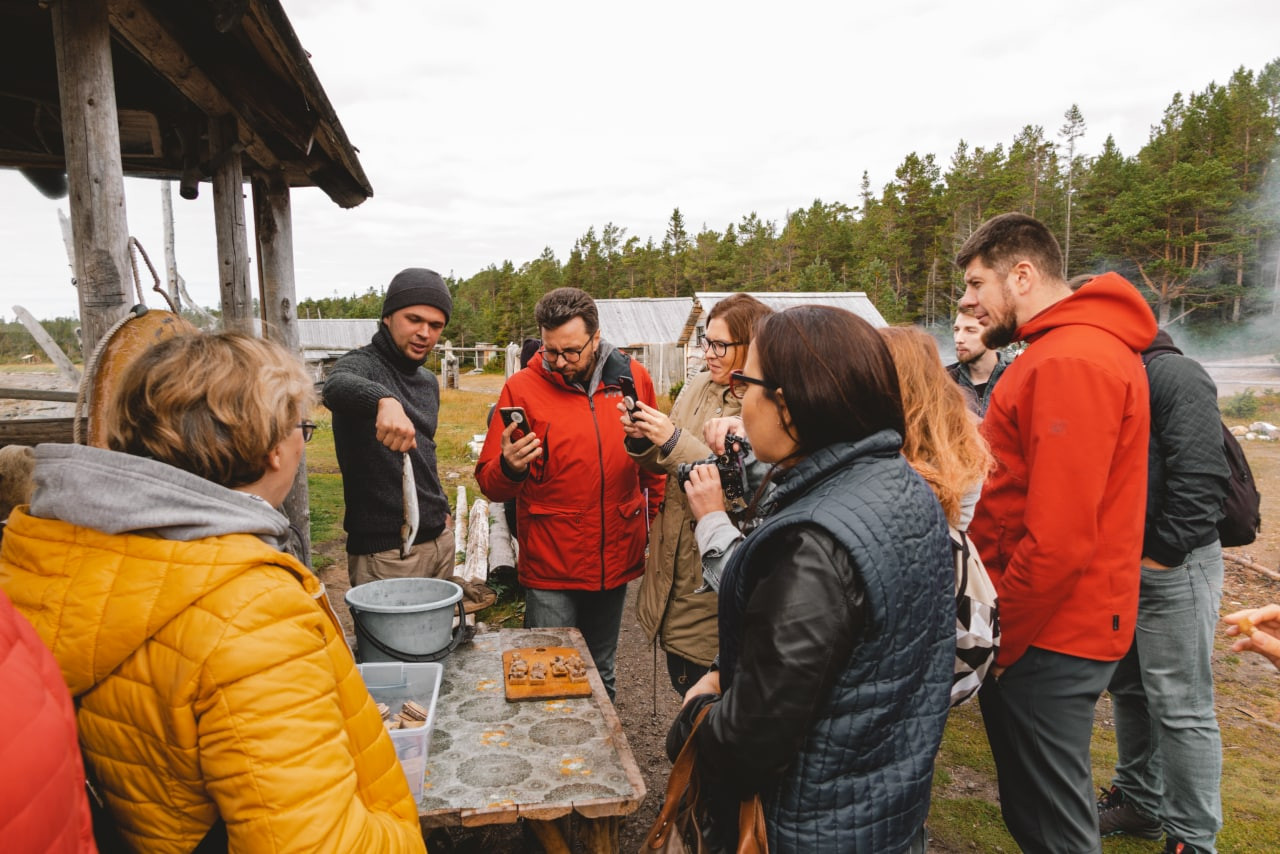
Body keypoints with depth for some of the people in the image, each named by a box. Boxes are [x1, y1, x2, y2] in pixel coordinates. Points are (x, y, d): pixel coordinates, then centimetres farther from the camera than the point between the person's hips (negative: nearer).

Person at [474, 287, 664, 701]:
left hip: (617, 556, 3)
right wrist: (509, 467, -28)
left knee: (601, 674, 21)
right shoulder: (522, 387, -8)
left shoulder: (633, 378, 0)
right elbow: (489, 484, -7)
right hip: (550, 568, -3)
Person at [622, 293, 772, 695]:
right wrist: (643, 441, -9)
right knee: (682, 680, 21)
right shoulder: (697, 386, 3)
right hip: (676, 562, 6)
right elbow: (665, 466, 12)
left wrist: (675, 441, -27)